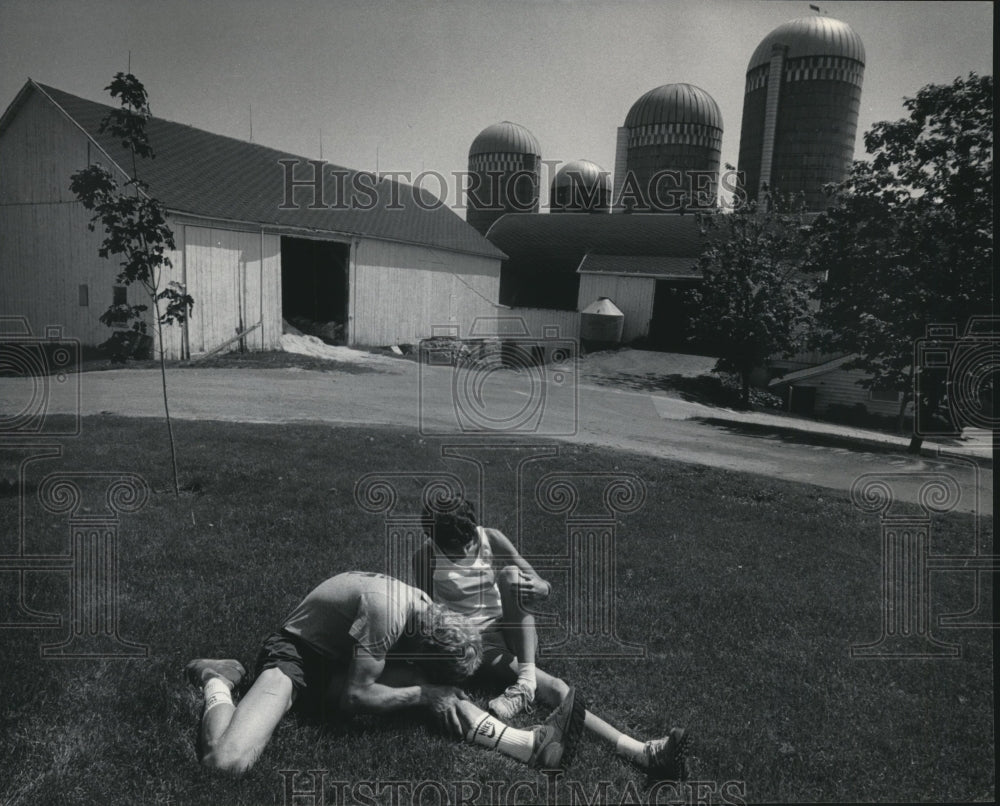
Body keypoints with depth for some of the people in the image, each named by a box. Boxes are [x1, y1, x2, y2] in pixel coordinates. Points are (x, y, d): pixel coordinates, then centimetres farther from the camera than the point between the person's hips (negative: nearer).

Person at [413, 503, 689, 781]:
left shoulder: (491, 539, -6)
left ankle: (525, 681, -35)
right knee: (553, 688, -24)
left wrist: (540, 587, -32)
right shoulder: (425, 557, -12)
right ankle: (639, 751, -38)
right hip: (475, 641, -3)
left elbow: (543, 586, -8)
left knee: (510, 574, -28)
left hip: (511, 632, 3)